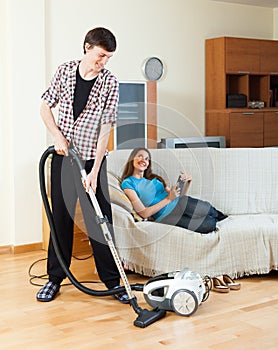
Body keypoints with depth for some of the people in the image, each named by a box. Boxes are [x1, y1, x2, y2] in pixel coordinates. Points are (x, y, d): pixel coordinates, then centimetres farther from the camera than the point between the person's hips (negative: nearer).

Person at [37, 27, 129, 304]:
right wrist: (57, 135, -8)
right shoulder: (65, 70, 1)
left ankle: (112, 280, 10)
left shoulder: (110, 83, -8)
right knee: (61, 216, 9)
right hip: (63, 157, 2)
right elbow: (45, 106, 9)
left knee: (100, 220, -1)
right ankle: (55, 277, 21)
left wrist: (94, 171, -18)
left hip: (92, 159, -2)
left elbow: (105, 128, -12)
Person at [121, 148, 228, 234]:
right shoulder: (128, 183, -1)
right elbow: (144, 213, -11)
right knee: (211, 224, -8)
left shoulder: (154, 178, 19)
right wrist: (168, 199, -13)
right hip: (167, 218, -6)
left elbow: (178, 196, 17)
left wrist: (187, 183, -2)